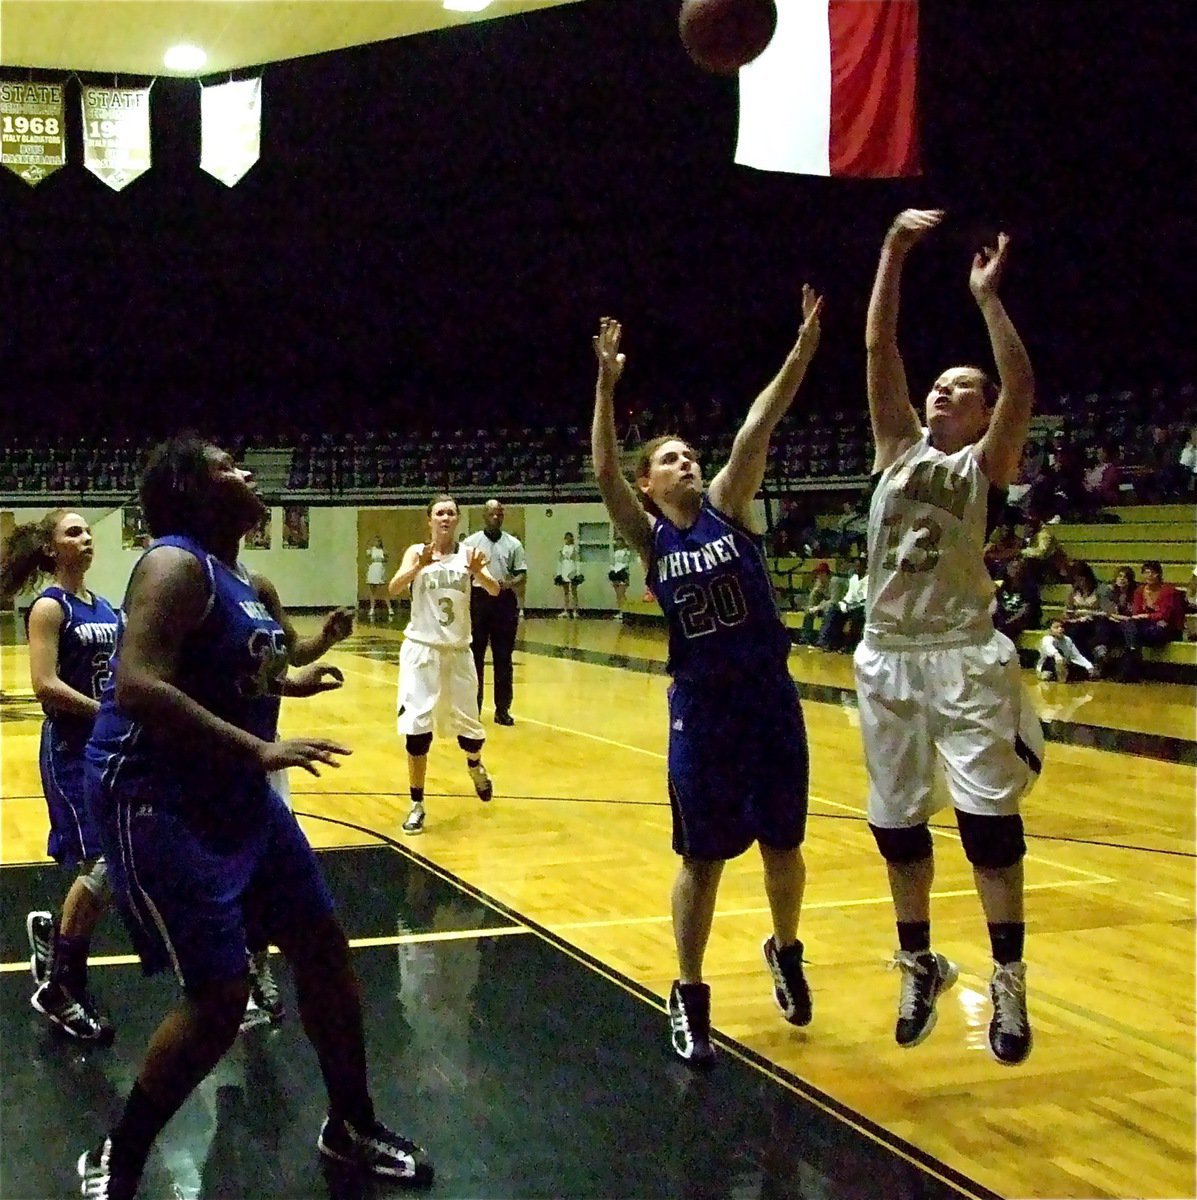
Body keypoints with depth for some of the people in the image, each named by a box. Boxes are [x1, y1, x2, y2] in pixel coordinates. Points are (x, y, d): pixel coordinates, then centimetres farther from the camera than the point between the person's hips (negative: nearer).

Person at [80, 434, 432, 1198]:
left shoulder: (242, 582, 11)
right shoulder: (175, 565, -18)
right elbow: (138, 688, -31)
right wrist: (260, 751, -33)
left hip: (233, 793, 10)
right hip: (157, 801, -10)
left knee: (324, 944, 13)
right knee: (220, 996, -10)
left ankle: (351, 1127, 30)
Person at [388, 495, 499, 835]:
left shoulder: (468, 553, -1)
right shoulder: (417, 552, -4)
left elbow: (494, 590, -15)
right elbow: (394, 588, -20)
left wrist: (477, 572, -37)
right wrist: (420, 566, -38)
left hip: (458, 651, 2)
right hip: (422, 649, -2)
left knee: (469, 725, 10)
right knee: (417, 729, -9)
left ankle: (474, 764, 45)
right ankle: (417, 804, 4)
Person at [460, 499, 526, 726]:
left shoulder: (513, 544, 6)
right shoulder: (470, 543, 4)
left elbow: (522, 574, 4)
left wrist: (510, 583, -17)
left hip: (505, 602, 1)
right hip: (478, 600, -1)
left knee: (503, 658, 5)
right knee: (475, 656, 3)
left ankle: (503, 709, 12)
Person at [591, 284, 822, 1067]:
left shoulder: (728, 505, 1)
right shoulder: (649, 536, -1)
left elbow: (760, 426, -10)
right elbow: (603, 471, -16)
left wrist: (805, 345, -19)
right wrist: (607, 384, -26)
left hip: (770, 696, 1)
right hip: (702, 706, -1)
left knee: (783, 844, 12)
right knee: (704, 857, 5)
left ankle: (786, 952, 40)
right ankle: (690, 996, 20)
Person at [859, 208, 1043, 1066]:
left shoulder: (986, 465, 2)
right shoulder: (899, 448, 10)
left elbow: (1022, 385, -15)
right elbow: (879, 348, 4)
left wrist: (987, 297, -14)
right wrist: (894, 254, -2)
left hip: (965, 658, -4)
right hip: (888, 659, 4)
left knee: (988, 819, -5)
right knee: (896, 824, 10)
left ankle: (1009, 982, 9)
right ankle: (921, 966, 27)